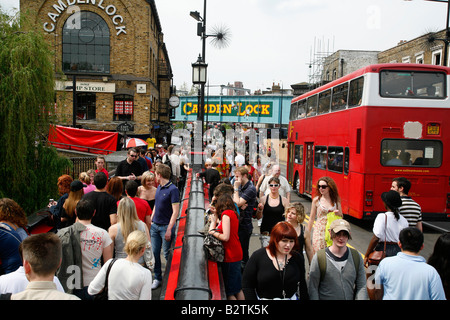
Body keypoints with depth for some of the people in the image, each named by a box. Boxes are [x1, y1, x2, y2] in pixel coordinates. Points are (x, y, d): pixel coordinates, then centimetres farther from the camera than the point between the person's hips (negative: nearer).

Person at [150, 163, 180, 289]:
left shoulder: (173, 189, -15)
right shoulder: (159, 187, 10)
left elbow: (175, 211, -17)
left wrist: (169, 229, -21)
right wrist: (151, 221, 14)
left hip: (166, 227, -7)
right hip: (155, 226, 7)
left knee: (167, 254, 2)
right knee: (155, 253, 11)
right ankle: (157, 278, 24)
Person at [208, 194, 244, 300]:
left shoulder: (226, 214, -13)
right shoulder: (233, 213, 11)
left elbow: (225, 237, -19)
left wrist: (212, 232, -6)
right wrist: (216, 216, 21)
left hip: (230, 256, -9)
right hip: (236, 253, 9)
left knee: (229, 291, -1)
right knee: (238, 289, 17)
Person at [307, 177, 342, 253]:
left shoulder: (336, 200, 4)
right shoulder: (316, 200, -1)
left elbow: (341, 216, 15)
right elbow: (312, 218, 5)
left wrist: (338, 214, -8)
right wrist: (308, 233, 5)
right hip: (319, 231, -2)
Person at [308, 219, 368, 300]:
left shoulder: (356, 257, -3)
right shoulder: (319, 257, -13)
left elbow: (362, 286, -1)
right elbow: (312, 288, -9)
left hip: (350, 298, 3)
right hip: (325, 298, -2)